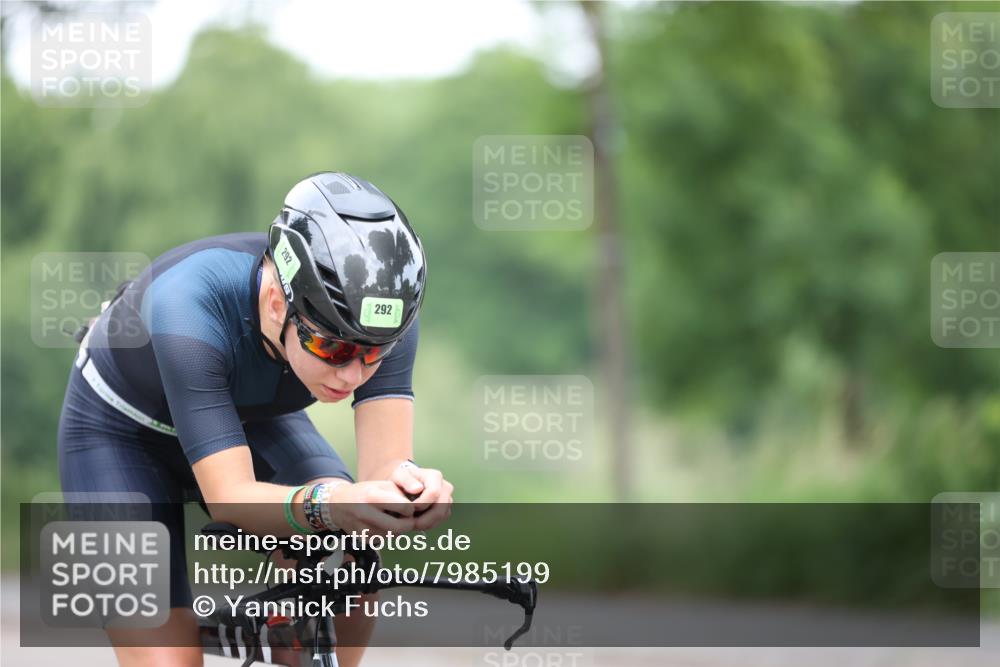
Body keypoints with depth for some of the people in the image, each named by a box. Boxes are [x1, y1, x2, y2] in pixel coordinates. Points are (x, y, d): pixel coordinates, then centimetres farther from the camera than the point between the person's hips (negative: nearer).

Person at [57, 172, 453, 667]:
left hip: (251, 419, 4)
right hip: (124, 433, -4)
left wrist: (405, 481, -58)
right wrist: (329, 506, -63)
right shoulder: (191, 305, -40)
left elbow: (383, 461, -34)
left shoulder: (382, 308, -29)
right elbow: (230, 497, -43)